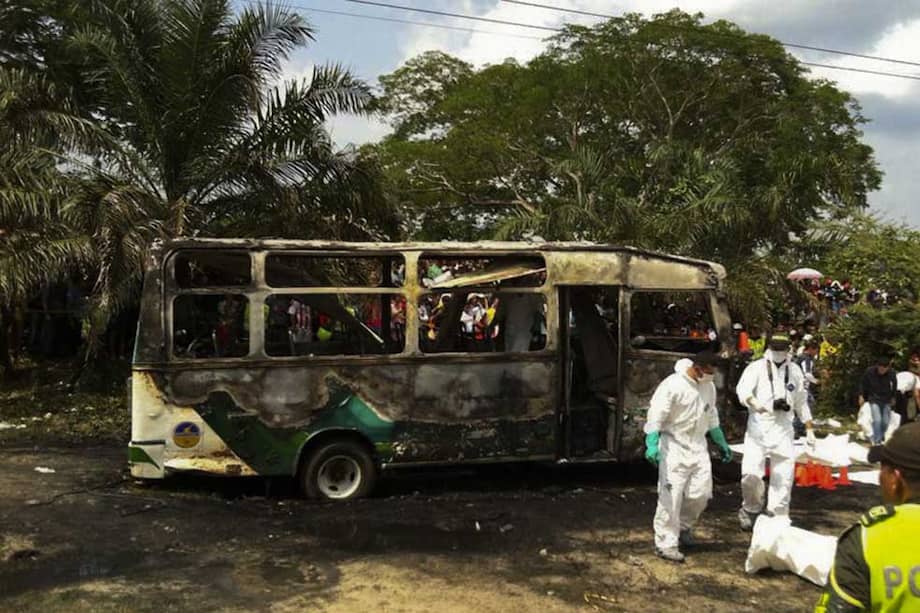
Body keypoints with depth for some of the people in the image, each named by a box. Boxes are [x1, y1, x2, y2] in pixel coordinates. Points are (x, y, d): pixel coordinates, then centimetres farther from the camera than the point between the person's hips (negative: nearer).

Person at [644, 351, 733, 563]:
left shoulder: (709, 387, 7)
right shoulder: (673, 385, -16)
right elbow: (656, 414, -20)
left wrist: (721, 442, 24)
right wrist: (652, 444, -30)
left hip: (698, 447, 7)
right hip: (674, 447, -6)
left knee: (701, 493, 4)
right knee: (671, 496, -7)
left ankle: (683, 526, 30)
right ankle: (666, 543, 3)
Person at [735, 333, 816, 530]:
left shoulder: (794, 371, 13)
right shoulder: (756, 367, 0)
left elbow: (801, 402, 21)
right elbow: (743, 389, -17)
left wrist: (809, 429, 18)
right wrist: (754, 402, -38)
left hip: (783, 430, 3)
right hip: (758, 428, -3)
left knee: (783, 475, 1)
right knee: (751, 472, -11)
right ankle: (751, 508, 14)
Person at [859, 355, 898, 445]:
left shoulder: (891, 373, -15)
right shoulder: (869, 371, -20)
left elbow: (894, 385, 6)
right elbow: (863, 383, -2)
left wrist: (893, 397, 16)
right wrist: (861, 396, 1)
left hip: (886, 400, 2)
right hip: (874, 399, -2)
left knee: (885, 422, 4)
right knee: (877, 420, -16)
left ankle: (881, 438, 29)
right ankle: (877, 441, -8)